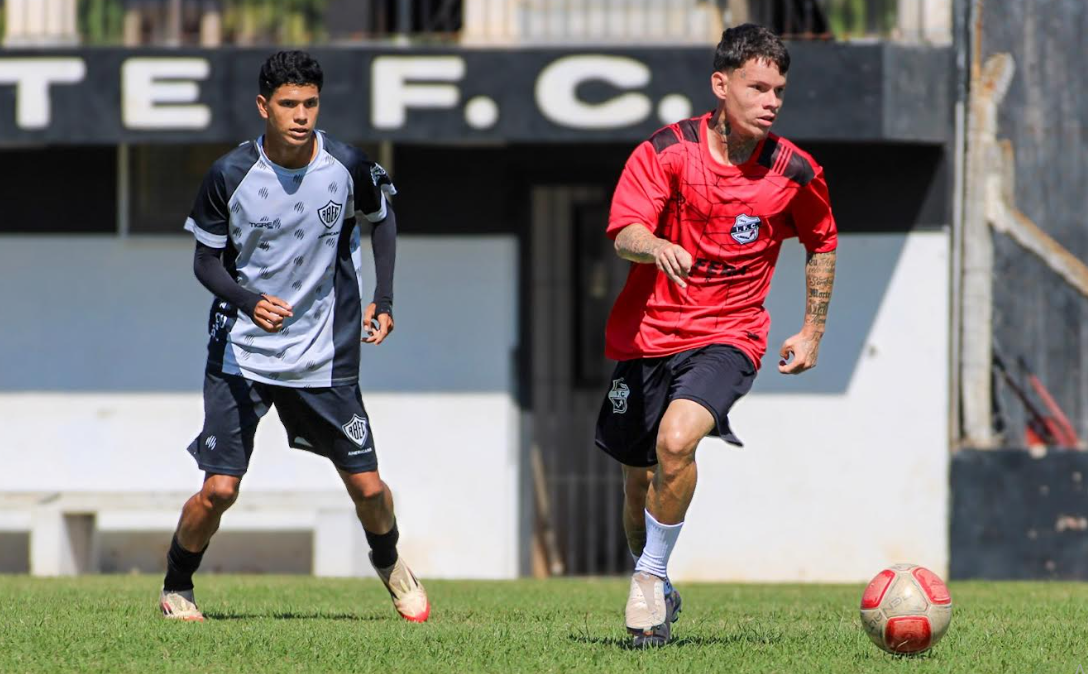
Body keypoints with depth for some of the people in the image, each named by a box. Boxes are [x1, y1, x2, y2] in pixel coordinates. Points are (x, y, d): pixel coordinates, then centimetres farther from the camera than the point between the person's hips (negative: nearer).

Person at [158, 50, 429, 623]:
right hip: (241, 354, -2)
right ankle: (175, 587, 15)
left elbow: (382, 219, 13)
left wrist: (383, 301, 6)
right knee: (219, 488, -10)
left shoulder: (347, 167, -8)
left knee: (366, 486, 4)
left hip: (326, 357, 2)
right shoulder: (230, 175, -13)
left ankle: (388, 562, 37)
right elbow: (205, 260, -3)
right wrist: (249, 302, -22)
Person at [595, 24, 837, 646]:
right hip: (648, 333, 1)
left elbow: (822, 243, 15)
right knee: (639, 480, 11)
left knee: (676, 439, -28)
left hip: (726, 337, -1)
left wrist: (813, 331, 13)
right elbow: (624, 233, -21)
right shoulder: (666, 152, -10)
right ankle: (655, 593, 38)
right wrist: (656, 246, -43)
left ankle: (650, 578, -10)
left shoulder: (795, 173, -5)